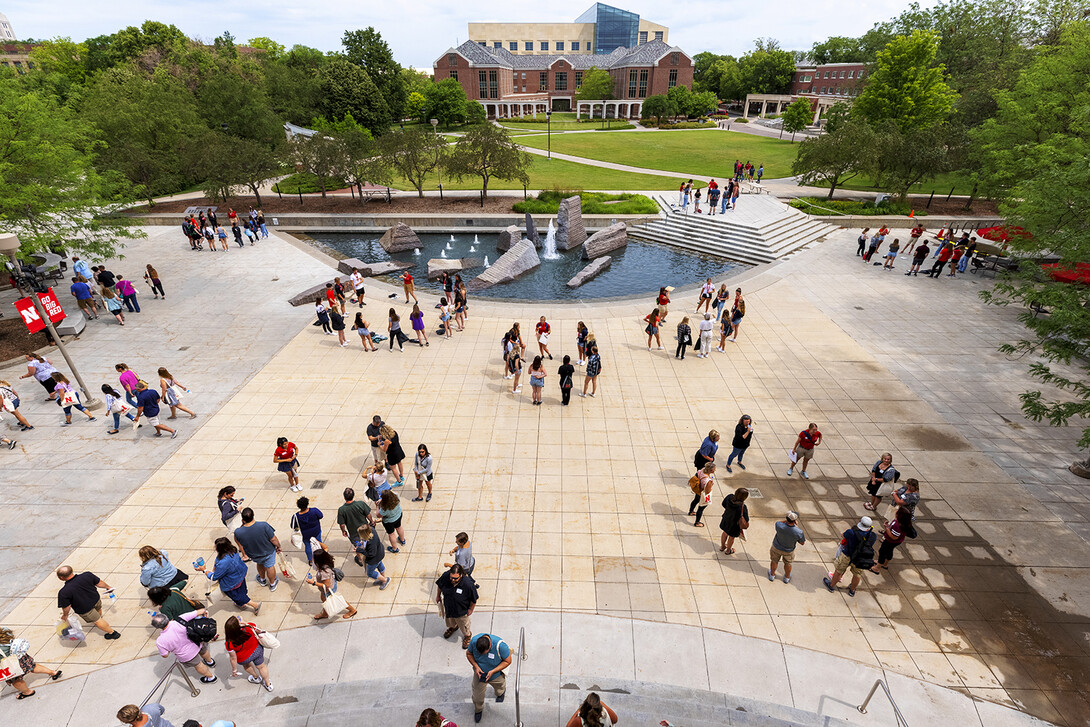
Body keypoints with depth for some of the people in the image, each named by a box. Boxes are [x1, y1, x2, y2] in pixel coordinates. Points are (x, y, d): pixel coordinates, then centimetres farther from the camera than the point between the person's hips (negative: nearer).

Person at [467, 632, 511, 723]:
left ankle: (501, 692, 64)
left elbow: (507, 661, -24)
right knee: (477, 696, 16)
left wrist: (493, 671, -30)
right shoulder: (474, 640, -30)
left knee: (499, 690, 28)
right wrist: (476, 666, -24)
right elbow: (468, 654, -9)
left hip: (496, 674, -1)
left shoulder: (500, 645, -39)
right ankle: (478, 710, 49)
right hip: (479, 674, 1)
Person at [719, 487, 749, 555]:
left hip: (726, 520, 5)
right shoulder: (742, 507, -39)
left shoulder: (730, 497, -24)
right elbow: (745, 521, -26)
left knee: (725, 533, 31)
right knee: (731, 537, 25)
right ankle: (728, 550, 51)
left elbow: (724, 505, -3)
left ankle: (722, 547, 56)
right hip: (734, 524, -5)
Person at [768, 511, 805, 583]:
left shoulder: (779, 525, -37)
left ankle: (772, 575, 52)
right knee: (787, 563, 30)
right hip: (788, 551, 0)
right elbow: (802, 543, -16)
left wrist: (786, 520, -21)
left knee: (774, 561, 29)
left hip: (776, 547, 0)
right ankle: (787, 577, 55)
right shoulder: (799, 532, -39)